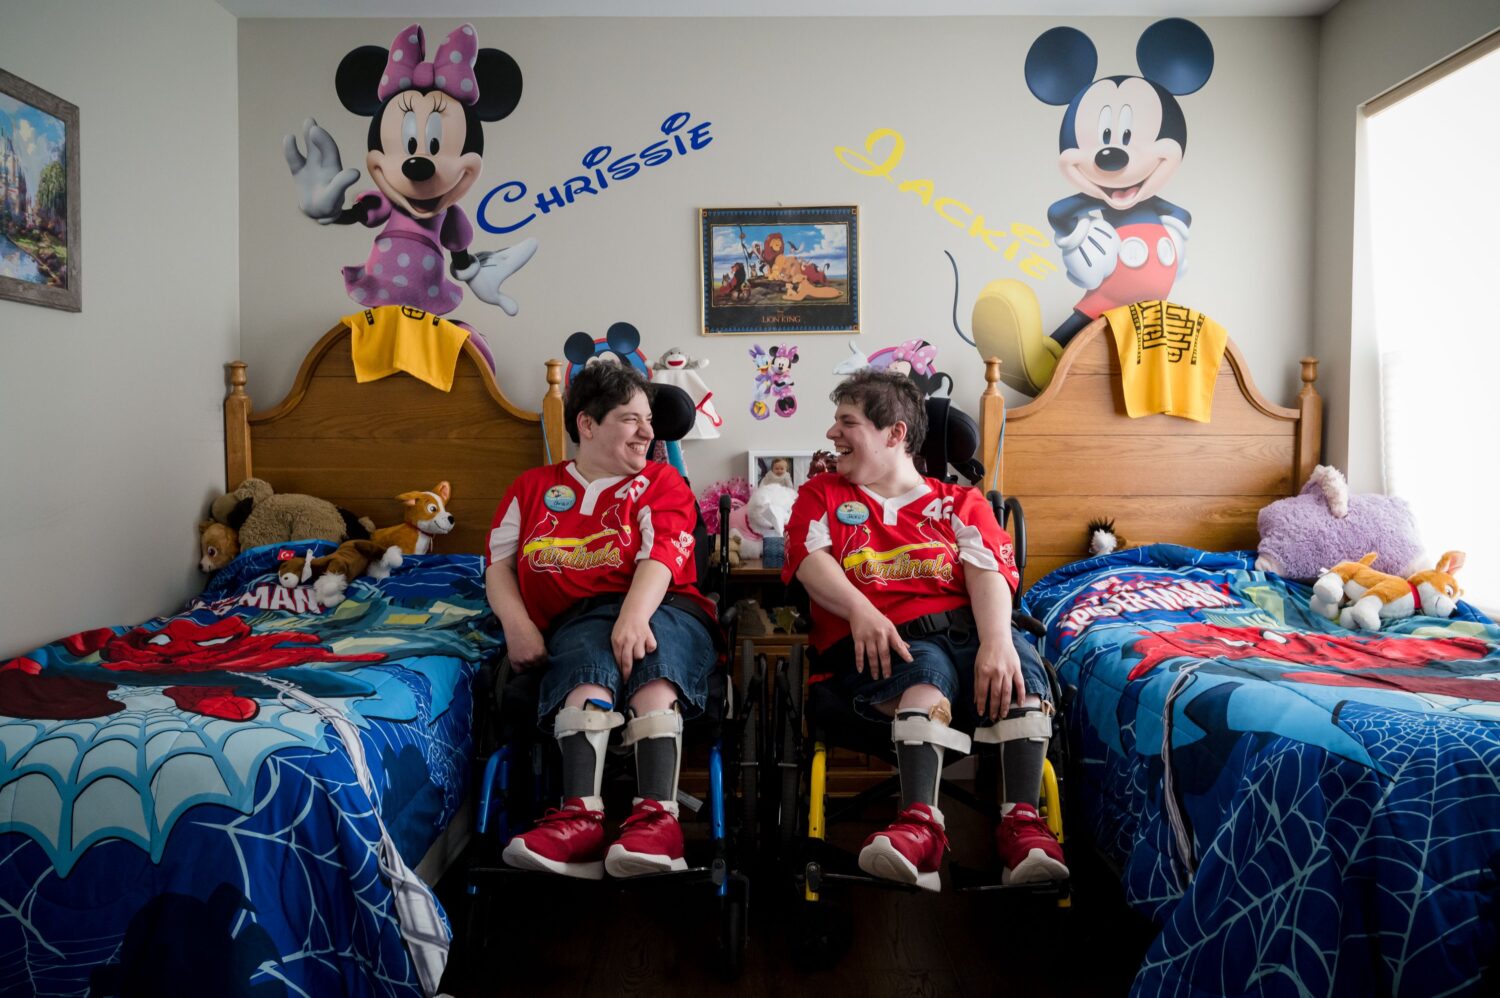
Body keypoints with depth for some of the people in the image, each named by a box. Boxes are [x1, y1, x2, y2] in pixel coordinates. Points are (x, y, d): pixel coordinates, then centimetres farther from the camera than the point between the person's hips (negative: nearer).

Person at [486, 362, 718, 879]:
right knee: (592, 659, -35)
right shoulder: (533, 487, 24)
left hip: (660, 610, 0)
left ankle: (658, 816, -49)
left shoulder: (662, 483, 15)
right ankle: (582, 816, -48)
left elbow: (660, 558, -3)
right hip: (576, 621, 1)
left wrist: (635, 615, -24)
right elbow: (498, 565, 18)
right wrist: (517, 625, -3)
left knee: (652, 665, -36)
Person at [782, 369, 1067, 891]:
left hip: (964, 627, 2)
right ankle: (921, 823, -47)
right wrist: (860, 610, -18)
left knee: (1020, 666, -31)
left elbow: (988, 574, 3)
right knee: (929, 668, -36)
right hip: (881, 640, -1)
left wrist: (996, 641, -21)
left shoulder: (960, 503, 22)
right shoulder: (821, 493, 25)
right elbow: (810, 559, 5)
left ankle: (1022, 820, -33)